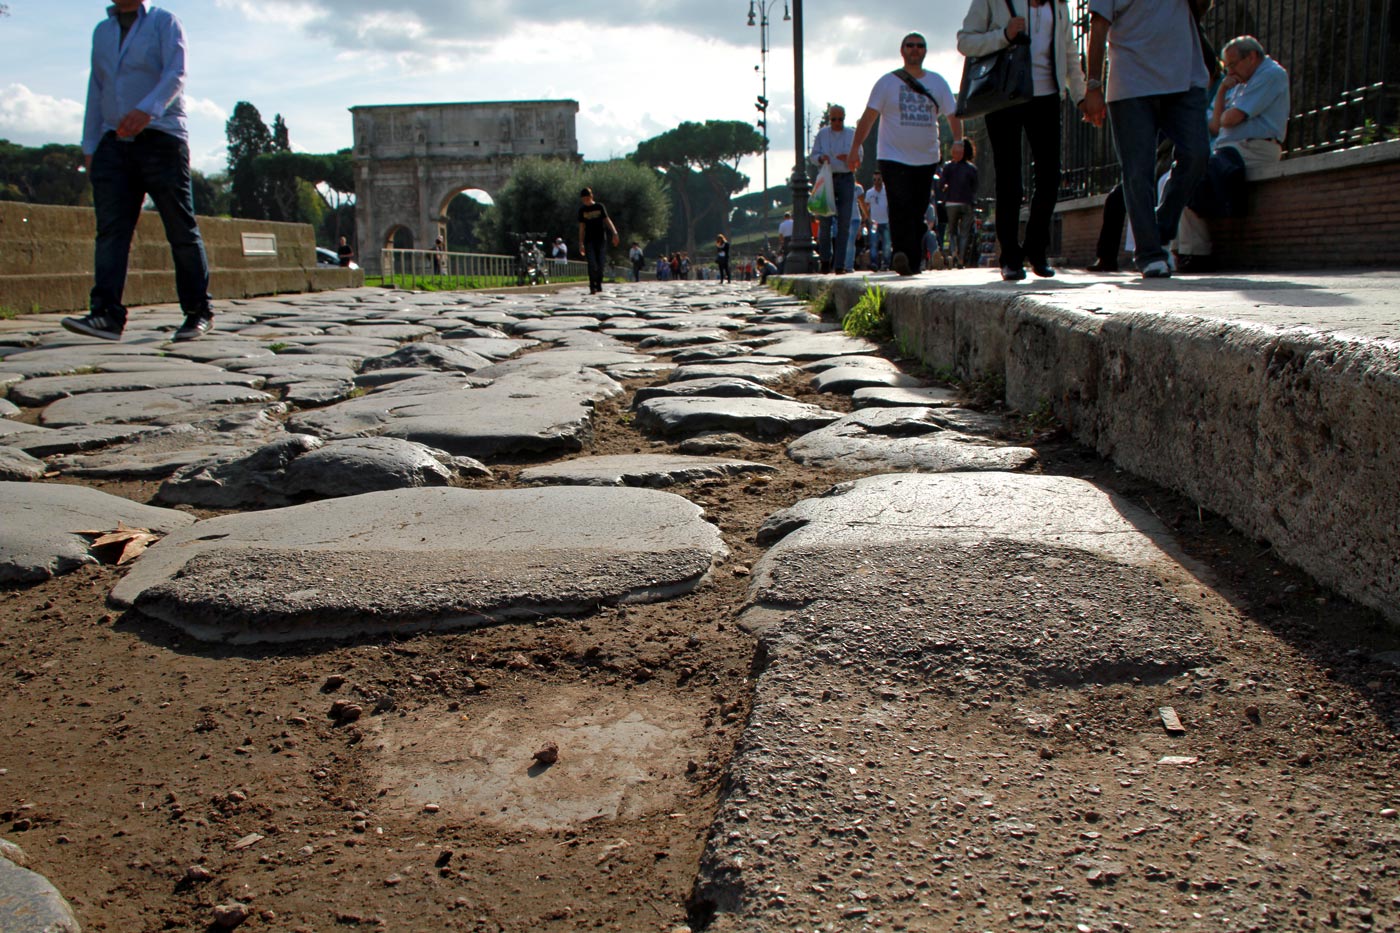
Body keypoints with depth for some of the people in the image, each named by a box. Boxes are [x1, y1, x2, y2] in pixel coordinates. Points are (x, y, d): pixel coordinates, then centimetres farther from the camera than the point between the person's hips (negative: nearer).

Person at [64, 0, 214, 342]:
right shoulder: (102, 32, 22)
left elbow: (175, 75, -11)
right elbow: (96, 91, 23)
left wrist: (147, 110, -29)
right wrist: (89, 147, 15)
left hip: (161, 138, -5)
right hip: (115, 143, 5)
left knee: (182, 230, -3)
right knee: (110, 227, -9)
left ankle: (199, 312, 6)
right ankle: (106, 314, -16)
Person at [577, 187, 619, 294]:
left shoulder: (600, 206, 3)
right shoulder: (582, 210, 6)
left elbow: (607, 220, 0)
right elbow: (581, 227, 7)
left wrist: (614, 233, -14)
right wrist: (581, 244, 3)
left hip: (601, 239, 0)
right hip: (589, 240, 0)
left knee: (600, 264, 1)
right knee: (592, 264, -12)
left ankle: (599, 285, 15)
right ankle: (592, 287, -10)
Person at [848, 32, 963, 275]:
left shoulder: (938, 82, 13)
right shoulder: (887, 82, 4)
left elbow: (953, 115, 12)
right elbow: (868, 117, 0)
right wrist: (855, 148, -7)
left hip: (927, 160, 3)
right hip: (893, 158, -3)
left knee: (918, 212, 4)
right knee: (901, 208, -18)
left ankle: (912, 262, 10)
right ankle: (903, 255, -27)